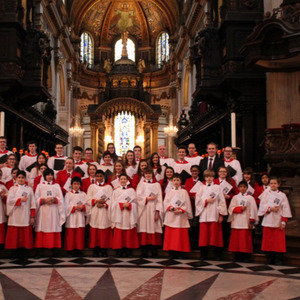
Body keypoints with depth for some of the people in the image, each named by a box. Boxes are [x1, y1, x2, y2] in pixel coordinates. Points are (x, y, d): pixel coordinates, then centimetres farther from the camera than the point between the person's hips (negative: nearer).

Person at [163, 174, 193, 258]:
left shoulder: (184, 192, 8)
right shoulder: (169, 191, 11)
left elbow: (187, 203, 1)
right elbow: (166, 202, 2)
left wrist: (180, 210, -14)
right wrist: (172, 208, -13)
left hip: (181, 216, -1)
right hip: (170, 216, 1)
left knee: (180, 235, -4)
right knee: (170, 234, -2)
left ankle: (177, 252, 1)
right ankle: (172, 253, 3)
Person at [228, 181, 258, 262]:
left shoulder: (250, 198, 5)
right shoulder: (235, 197, 11)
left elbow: (253, 210, 0)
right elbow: (231, 208, 2)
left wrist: (252, 221, -7)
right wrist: (240, 208, -12)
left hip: (246, 223, -2)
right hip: (236, 222, 2)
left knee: (246, 239, -4)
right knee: (236, 239, 1)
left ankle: (245, 257, 2)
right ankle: (237, 257, 9)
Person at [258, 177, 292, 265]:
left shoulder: (282, 195, 4)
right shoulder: (265, 193, 7)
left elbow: (285, 209, 1)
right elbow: (262, 206, 0)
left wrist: (283, 222, -5)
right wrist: (270, 208, -17)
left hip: (278, 222, -1)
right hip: (268, 221, 1)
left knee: (279, 242, -3)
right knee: (268, 241, 4)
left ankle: (278, 260, 5)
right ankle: (269, 259, 14)